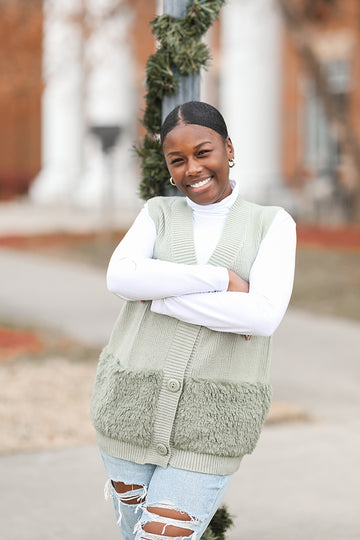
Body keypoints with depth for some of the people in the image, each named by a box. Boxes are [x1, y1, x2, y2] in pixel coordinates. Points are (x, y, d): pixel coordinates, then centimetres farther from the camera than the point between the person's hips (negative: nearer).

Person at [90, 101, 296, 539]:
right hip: (134, 405, 3)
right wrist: (222, 279, -18)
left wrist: (157, 296, -12)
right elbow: (122, 277, -13)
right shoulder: (158, 213, 7)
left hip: (210, 421, -3)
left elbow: (263, 316, -15)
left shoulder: (273, 224, 1)